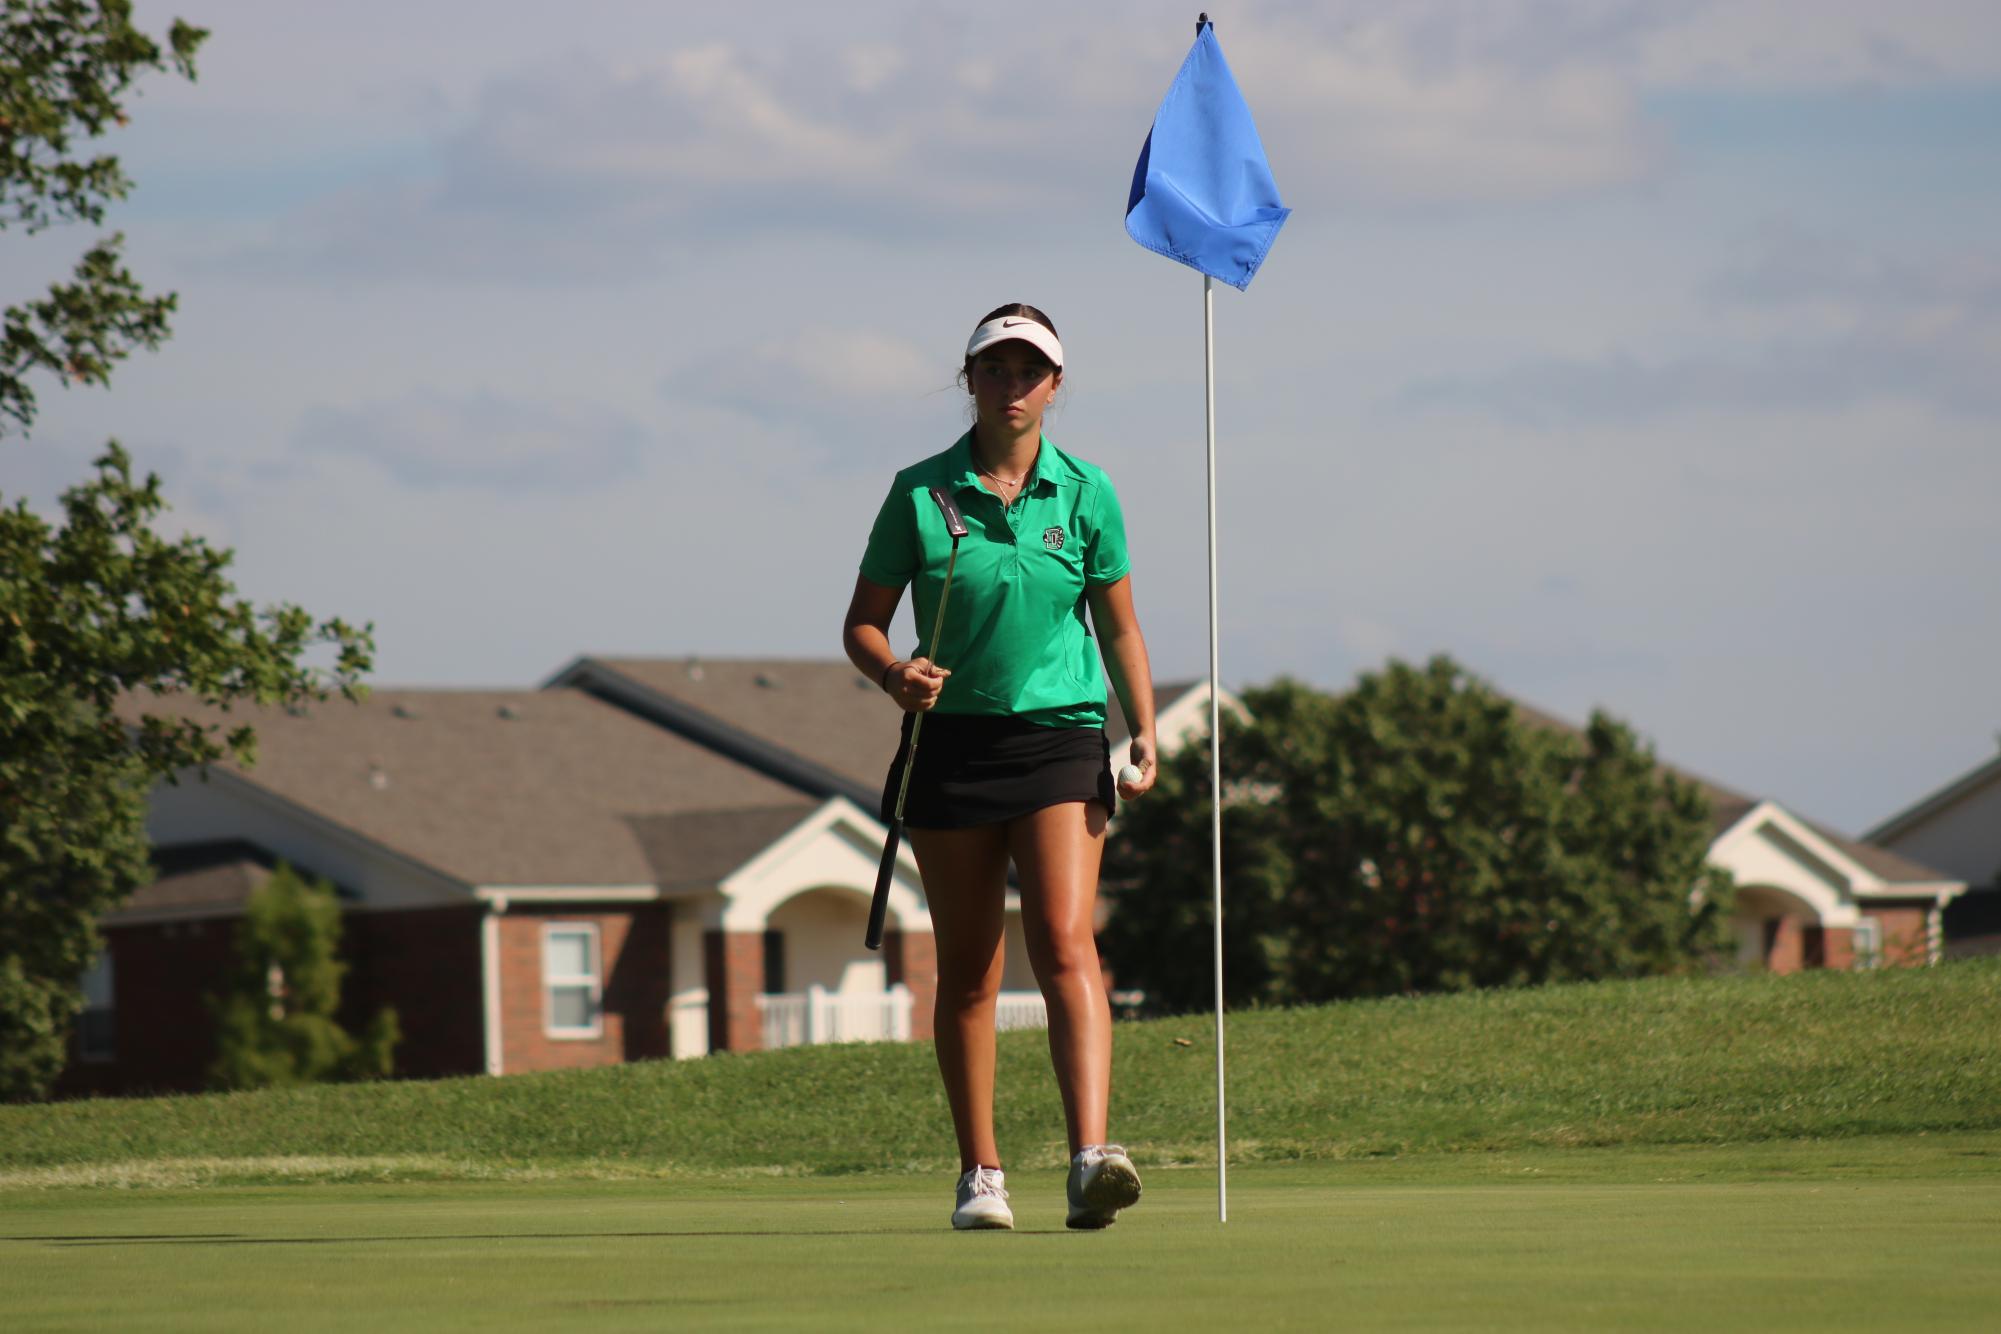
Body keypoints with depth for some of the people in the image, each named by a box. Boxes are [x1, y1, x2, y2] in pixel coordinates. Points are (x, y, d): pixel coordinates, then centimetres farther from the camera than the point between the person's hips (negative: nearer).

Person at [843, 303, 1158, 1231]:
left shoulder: (1085, 495, 3)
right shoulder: (920, 493, 1)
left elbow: (1120, 628, 10)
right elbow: (862, 622, 5)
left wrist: (1144, 734, -2)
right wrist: (894, 675, -16)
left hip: (1059, 737, -1)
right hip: (952, 740, 1)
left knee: (1065, 945, -16)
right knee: (968, 971, 6)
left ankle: (1091, 1160, -28)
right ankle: (980, 1173, 17)